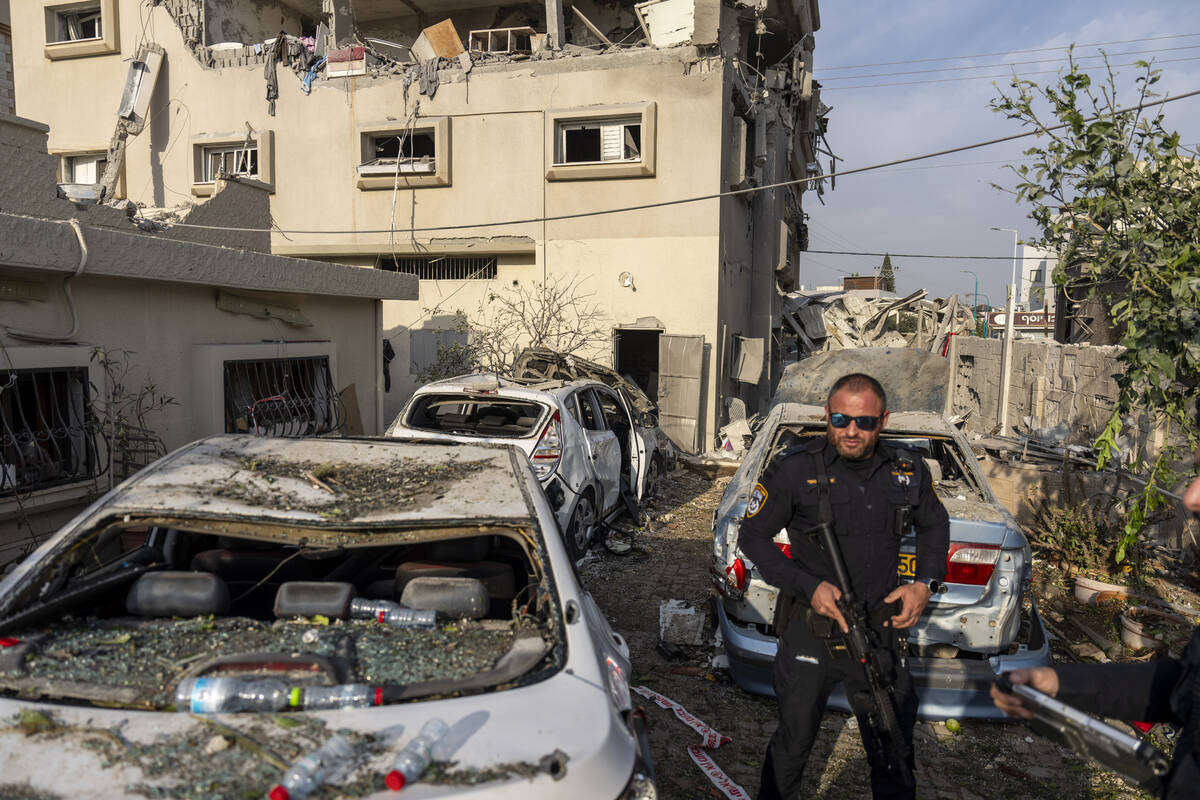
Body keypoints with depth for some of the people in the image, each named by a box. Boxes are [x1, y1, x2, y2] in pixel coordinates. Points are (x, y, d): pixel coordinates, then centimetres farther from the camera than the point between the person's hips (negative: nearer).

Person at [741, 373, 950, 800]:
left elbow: (934, 524, 16)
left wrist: (926, 582, 0)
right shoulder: (794, 469, -14)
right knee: (794, 739, 15)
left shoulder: (908, 470, -2)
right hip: (810, 632, -3)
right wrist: (808, 586, -17)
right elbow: (752, 535, -7)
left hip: (880, 632, 3)